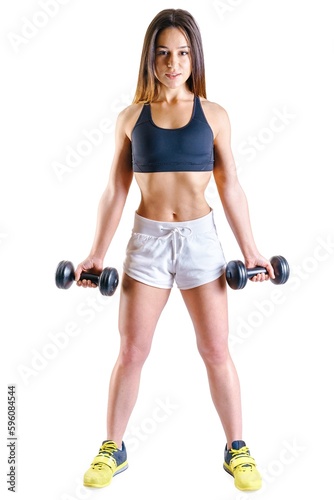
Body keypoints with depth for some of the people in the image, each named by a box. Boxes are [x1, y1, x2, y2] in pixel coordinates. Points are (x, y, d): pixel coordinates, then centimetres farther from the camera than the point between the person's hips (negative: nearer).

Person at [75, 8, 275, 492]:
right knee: (130, 352, 6)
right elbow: (115, 191, 5)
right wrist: (97, 253, 3)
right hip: (147, 239, 0)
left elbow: (231, 188, 5)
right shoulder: (131, 117, 4)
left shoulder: (213, 115, 4)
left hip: (199, 238, 0)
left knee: (217, 351, 6)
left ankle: (237, 449, 24)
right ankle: (113, 448, 25)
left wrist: (250, 249, 2)